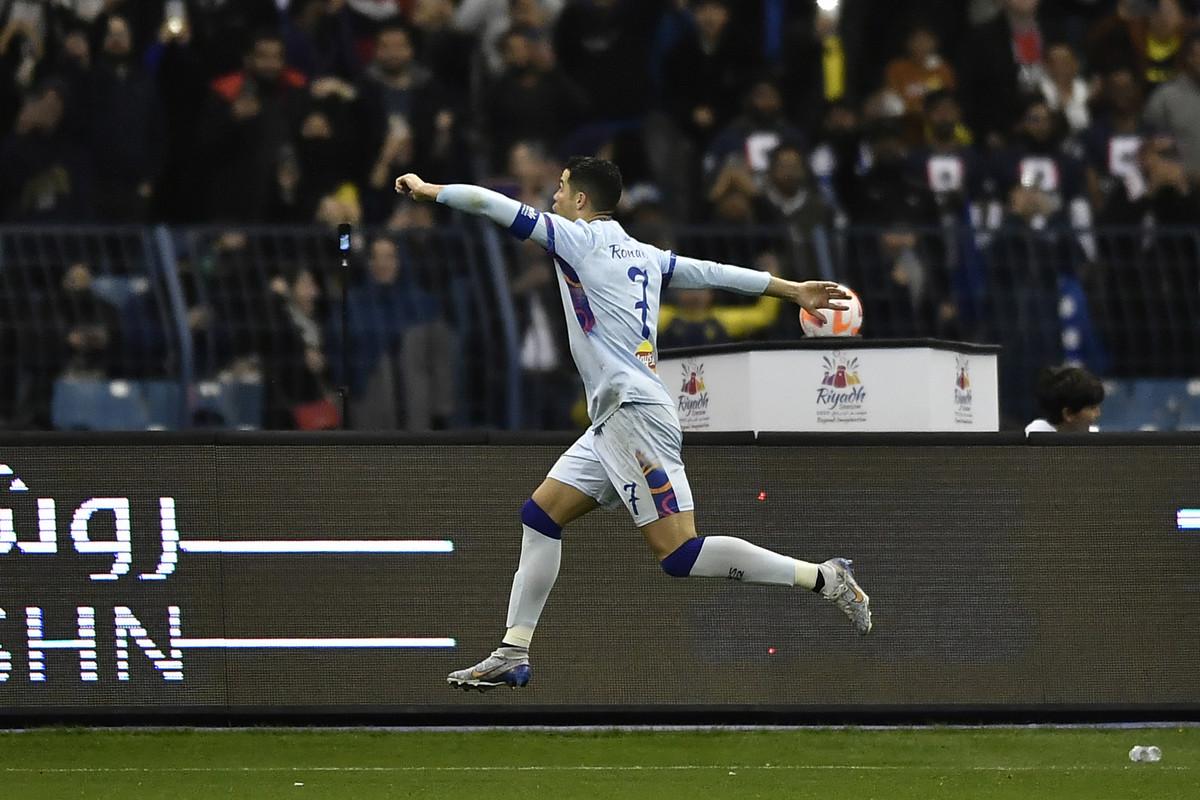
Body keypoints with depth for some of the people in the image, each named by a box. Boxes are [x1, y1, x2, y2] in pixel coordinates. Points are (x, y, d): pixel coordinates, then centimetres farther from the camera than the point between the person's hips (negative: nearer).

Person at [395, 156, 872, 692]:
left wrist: (429, 190, 6)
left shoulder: (580, 239, -5)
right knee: (540, 516, 11)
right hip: (613, 422, 10)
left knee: (679, 554, -14)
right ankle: (512, 657, 11)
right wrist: (791, 290, 27)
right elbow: (715, 273, 20)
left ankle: (824, 579, -14)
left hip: (634, 413, -10)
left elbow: (494, 206, -6)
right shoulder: (644, 255, 17)